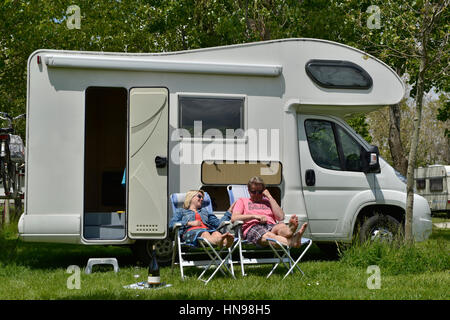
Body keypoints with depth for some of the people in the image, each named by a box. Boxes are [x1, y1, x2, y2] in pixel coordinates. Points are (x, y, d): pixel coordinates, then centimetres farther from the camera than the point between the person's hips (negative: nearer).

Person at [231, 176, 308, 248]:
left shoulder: (268, 201, 33)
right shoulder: (243, 201, 29)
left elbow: (281, 217, 14)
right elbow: (234, 218, 8)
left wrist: (269, 197, 16)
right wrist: (255, 216, -5)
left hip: (271, 226, 3)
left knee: (282, 226, -37)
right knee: (269, 236, -40)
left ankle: (290, 230, -74)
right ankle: (291, 243, -72)